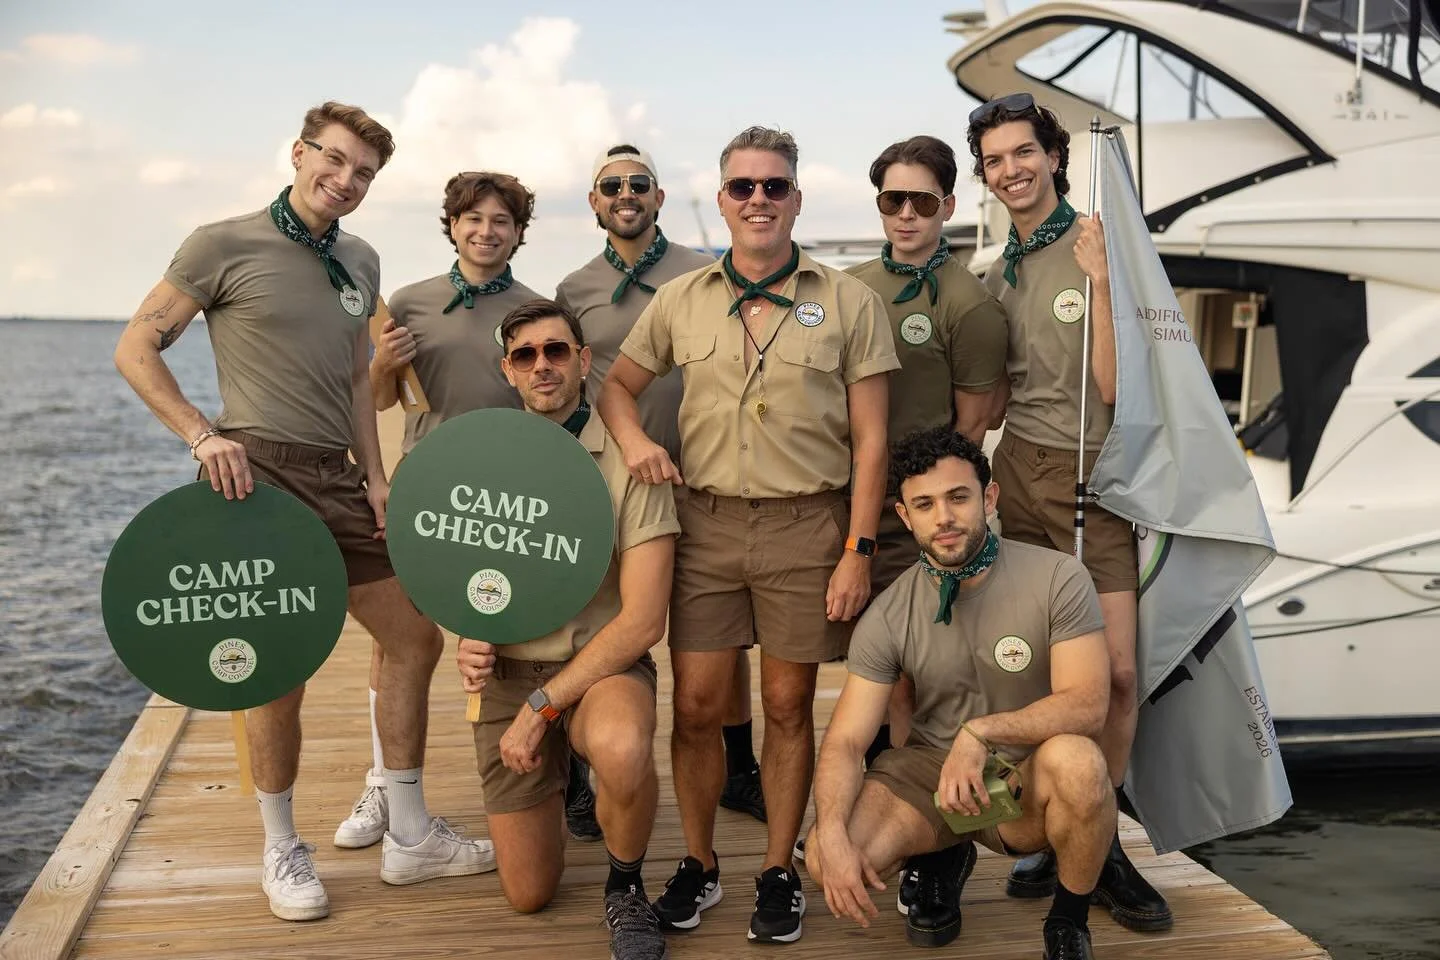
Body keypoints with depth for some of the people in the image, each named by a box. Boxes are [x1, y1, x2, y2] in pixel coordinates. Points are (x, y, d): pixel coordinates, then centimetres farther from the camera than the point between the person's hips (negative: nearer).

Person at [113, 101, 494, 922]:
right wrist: (202, 435, -15)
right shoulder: (225, 244, -3)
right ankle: (284, 852, 19)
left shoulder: (360, 263, 14)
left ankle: (410, 837, 20)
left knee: (416, 639, 8)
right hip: (259, 475, -7)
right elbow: (137, 349, -3)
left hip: (339, 481, 7)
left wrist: (375, 476, 8)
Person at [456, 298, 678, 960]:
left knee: (622, 749, -40)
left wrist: (543, 706, -19)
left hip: (603, 665, -3)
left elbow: (643, 620, -16)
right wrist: (470, 638, -7)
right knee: (527, 895, 5)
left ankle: (625, 889, -8)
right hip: (509, 674, 4)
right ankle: (555, 776, 37)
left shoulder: (627, 461, -11)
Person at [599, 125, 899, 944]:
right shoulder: (681, 301, 8)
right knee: (696, 704, 4)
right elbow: (618, 385, 19)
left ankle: (780, 872, 22)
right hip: (706, 522, 2)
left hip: (807, 525, -2)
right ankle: (699, 864, 23)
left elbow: (869, 440, 0)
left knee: (789, 705, 7)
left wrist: (858, 550, -6)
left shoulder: (849, 302, 2)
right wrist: (632, 438, -4)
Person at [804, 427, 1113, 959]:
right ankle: (941, 857, 14)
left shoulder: (1057, 578, -14)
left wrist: (981, 731, -34)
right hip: (931, 768, 2)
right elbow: (845, 741, -11)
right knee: (827, 862, -24)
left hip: (1027, 777, -2)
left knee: (1076, 760, -38)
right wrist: (832, 836, -29)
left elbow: (1087, 705, -21)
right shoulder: (888, 617, -8)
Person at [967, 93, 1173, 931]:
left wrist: (1101, 282, -16)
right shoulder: (998, 273, 13)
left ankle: (1102, 844, 11)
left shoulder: (1101, 248, -4)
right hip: (1022, 474, 4)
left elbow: (1113, 386, -10)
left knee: (1117, 672, -9)